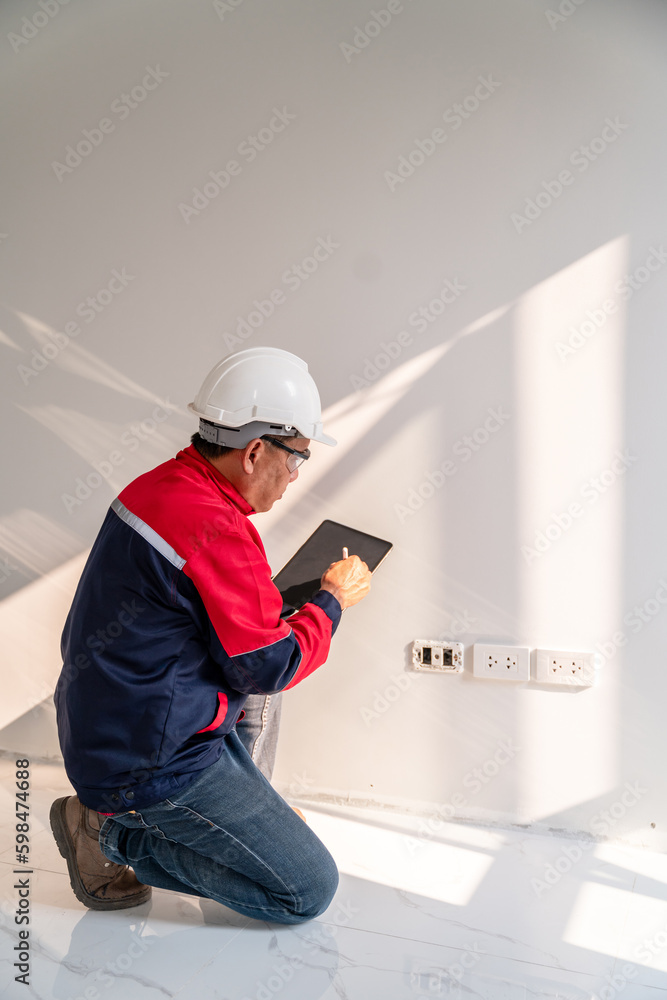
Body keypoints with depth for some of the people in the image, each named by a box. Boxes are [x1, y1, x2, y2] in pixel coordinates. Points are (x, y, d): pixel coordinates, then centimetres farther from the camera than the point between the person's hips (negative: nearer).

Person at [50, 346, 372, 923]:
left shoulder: (157, 486, 3)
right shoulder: (217, 532, -27)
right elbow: (268, 665, -18)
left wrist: (283, 605, 10)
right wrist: (333, 602, -3)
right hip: (150, 763, -10)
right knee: (310, 891, -2)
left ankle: (247, 816, 27)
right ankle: (114, 833, 1)